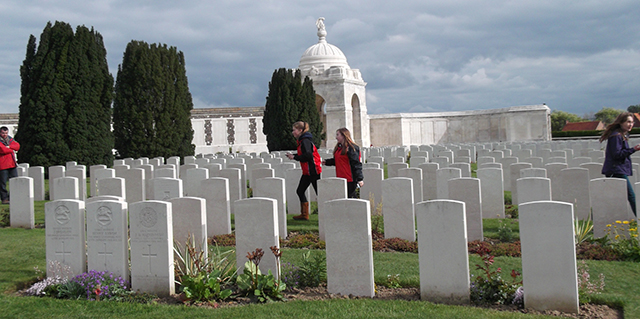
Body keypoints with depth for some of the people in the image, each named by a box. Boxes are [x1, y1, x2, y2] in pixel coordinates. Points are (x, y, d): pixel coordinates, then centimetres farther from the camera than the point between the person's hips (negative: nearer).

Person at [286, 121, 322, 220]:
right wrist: (293, 155, 8)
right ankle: (304, 215, 19)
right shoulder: (302, 141, 14)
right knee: (300, 191, 12)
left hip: (313, 170, -11)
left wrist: (294, 157, -17)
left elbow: (307, 156, -26)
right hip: (307, 172, 11)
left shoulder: (305, 141, -17)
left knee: (319, 193, -4)